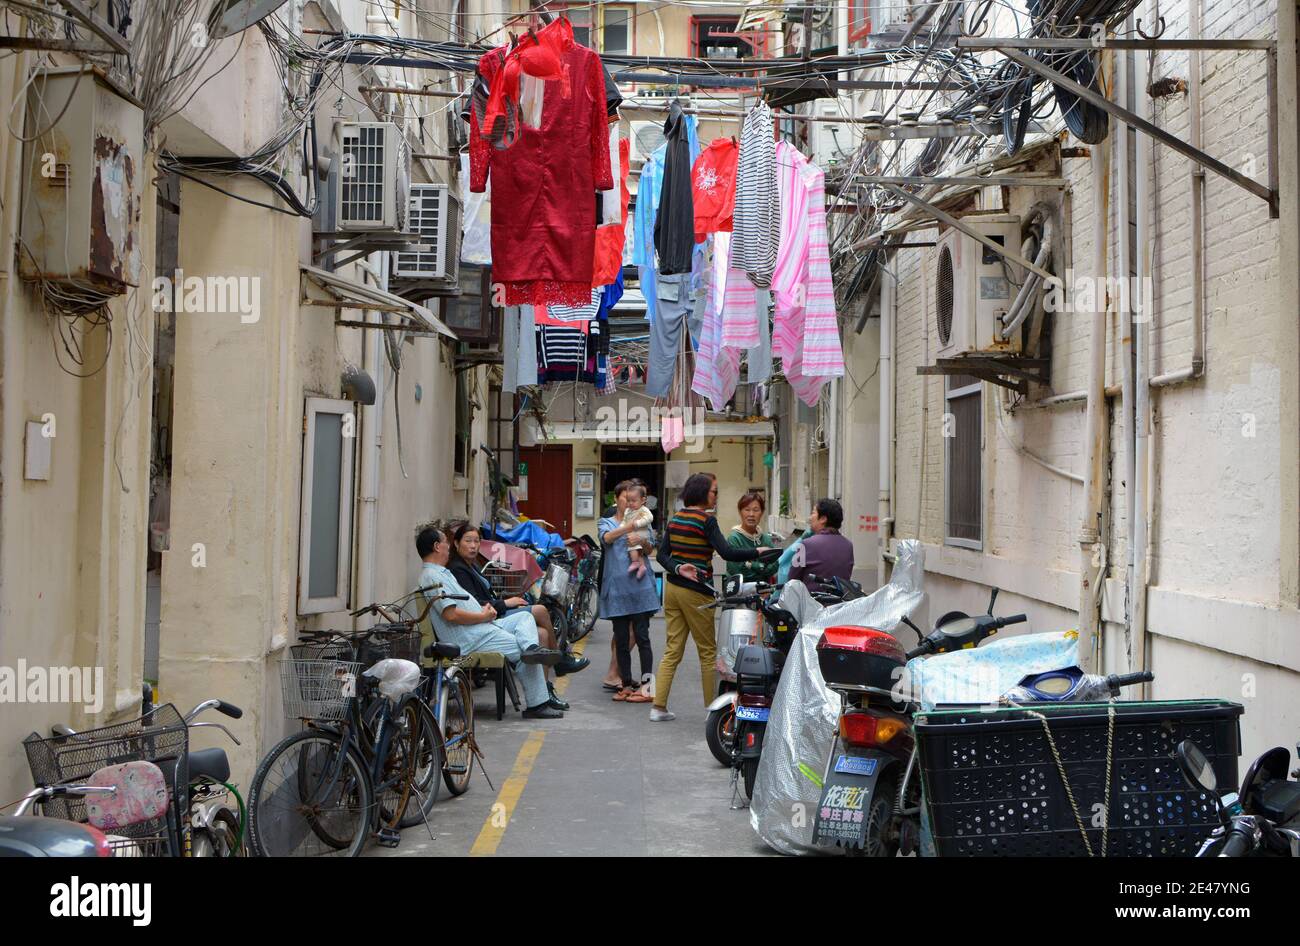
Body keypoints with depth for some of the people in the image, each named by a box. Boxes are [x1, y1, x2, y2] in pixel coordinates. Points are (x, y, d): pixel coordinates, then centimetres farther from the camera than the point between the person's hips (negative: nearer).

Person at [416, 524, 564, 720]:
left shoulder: (442, 573, 22)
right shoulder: (432, 577, -13)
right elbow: (451, 614, -23)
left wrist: (485, 608, 7)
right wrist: (484, 616, -12)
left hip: (482, 627, 11)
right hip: (471, 639, -11)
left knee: (524, 616, 5)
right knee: (522, 653, -12)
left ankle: (531, 648, -26)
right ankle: (536, 705, -10)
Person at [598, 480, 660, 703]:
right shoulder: (607, 522, 10)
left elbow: (649, 549, 3)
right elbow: (606, 538, -13)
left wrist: (642, 540, -20)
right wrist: (626, 528, -32)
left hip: (639, 584, 0)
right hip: (617, 586, 0)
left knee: (641, 637, -4)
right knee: (621, 639, 4)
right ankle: (626, 684, 12)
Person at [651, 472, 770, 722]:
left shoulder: (675, 518, 10)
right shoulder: (706, 520, -12)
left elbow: (662, 554, 7)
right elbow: (727, 553, -21)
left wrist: (678, 568, -7)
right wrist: (759, 552, -14)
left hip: (672, 587, 7)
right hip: (696, 591, -7)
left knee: (672, 649, 9)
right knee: (707, 651, 4)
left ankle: (658, 707, 6)